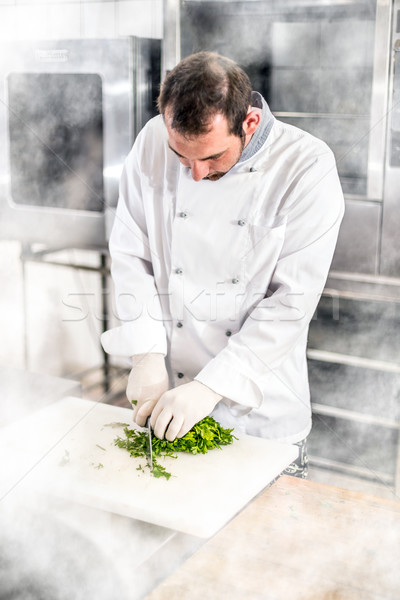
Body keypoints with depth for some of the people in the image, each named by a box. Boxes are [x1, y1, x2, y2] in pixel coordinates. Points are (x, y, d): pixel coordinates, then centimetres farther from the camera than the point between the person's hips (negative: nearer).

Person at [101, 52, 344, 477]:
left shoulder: (308, 167, -17)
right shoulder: (154, 142, -7)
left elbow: (292, 301, -18)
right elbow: (129, 253, -2)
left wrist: (211, 386, -20)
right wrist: (146, 355, -10)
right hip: (169, 390, 3)